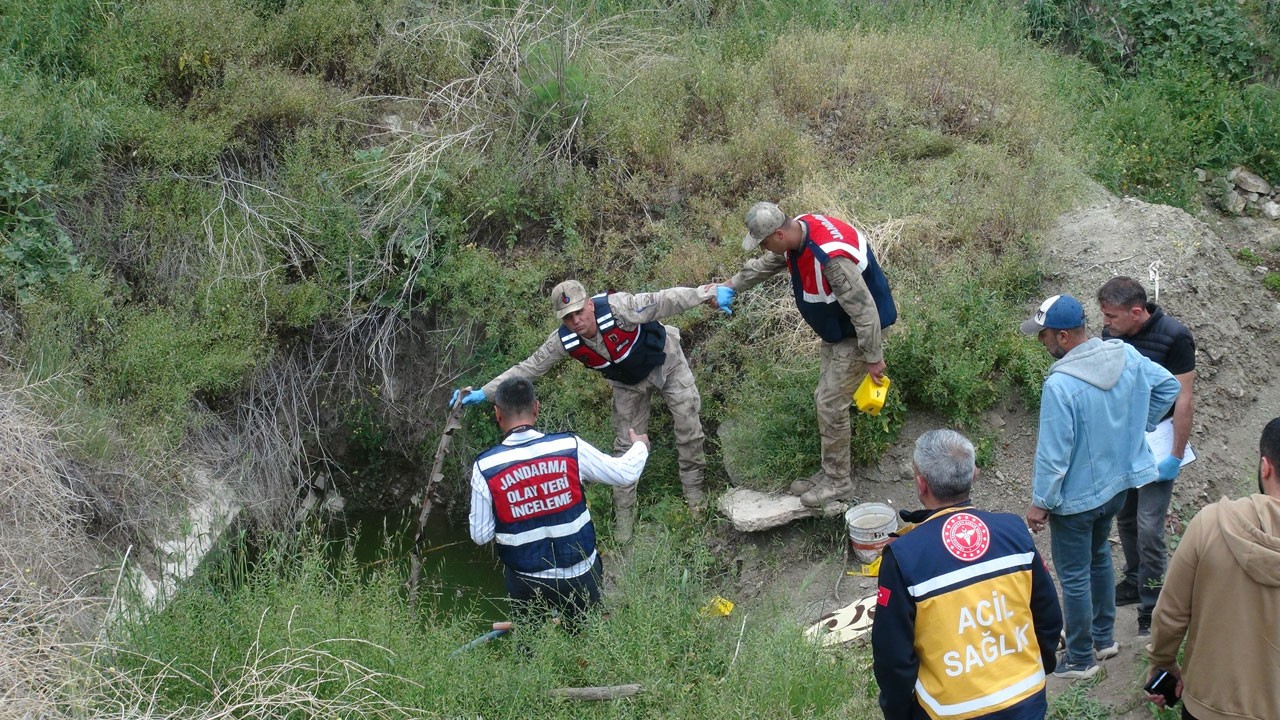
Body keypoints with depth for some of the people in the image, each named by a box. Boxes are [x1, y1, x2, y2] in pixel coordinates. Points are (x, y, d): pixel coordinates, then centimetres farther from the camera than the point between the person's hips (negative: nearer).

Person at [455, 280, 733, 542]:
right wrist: (484, 392, -21)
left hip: (665, 363, -3)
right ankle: (624, 513, 18)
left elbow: (663, 300, -43)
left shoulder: (617, 307, -39)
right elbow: (528, 367, -17)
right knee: (626, 446, 5)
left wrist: (710, 293, -54)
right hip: (629, 384, 3)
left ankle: (693, 488, 25)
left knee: (688, 427, 1)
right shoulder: (564, 340, -26)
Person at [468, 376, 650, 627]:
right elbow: (625, 473, 1)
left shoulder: (485, 467, -14)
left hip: (527, 583, 0)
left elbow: (480, 535, -8)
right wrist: (640, 446, 23)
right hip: (580, 575, 0)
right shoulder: (570, 447, -12)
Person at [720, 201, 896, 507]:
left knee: (830, 404, -5)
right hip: (836, 330, 9)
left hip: (856, 334, -9)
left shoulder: (831, 258, -39)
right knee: (826, 399, 16)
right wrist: (731, 286, 19)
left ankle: (838, 482, 10)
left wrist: (873, 358, -23)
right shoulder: (798, 231, -9)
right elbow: (766, 265, 13)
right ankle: (833, 472, 28)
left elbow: (863, 310, -31)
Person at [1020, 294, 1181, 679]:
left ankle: (1080, 659, 23)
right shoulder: (1126, 355, -10)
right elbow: (1169, 387, 7)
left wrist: (1040, 502, -12)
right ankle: (1104, 638, 42)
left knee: (1074, 577, 10)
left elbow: (1053, 454, -25)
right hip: (1117, 483, 8)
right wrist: (1135, 427, 15)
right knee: (1099, 558, 28)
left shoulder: (1060, 384, -31)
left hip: (1076, 496, -8)